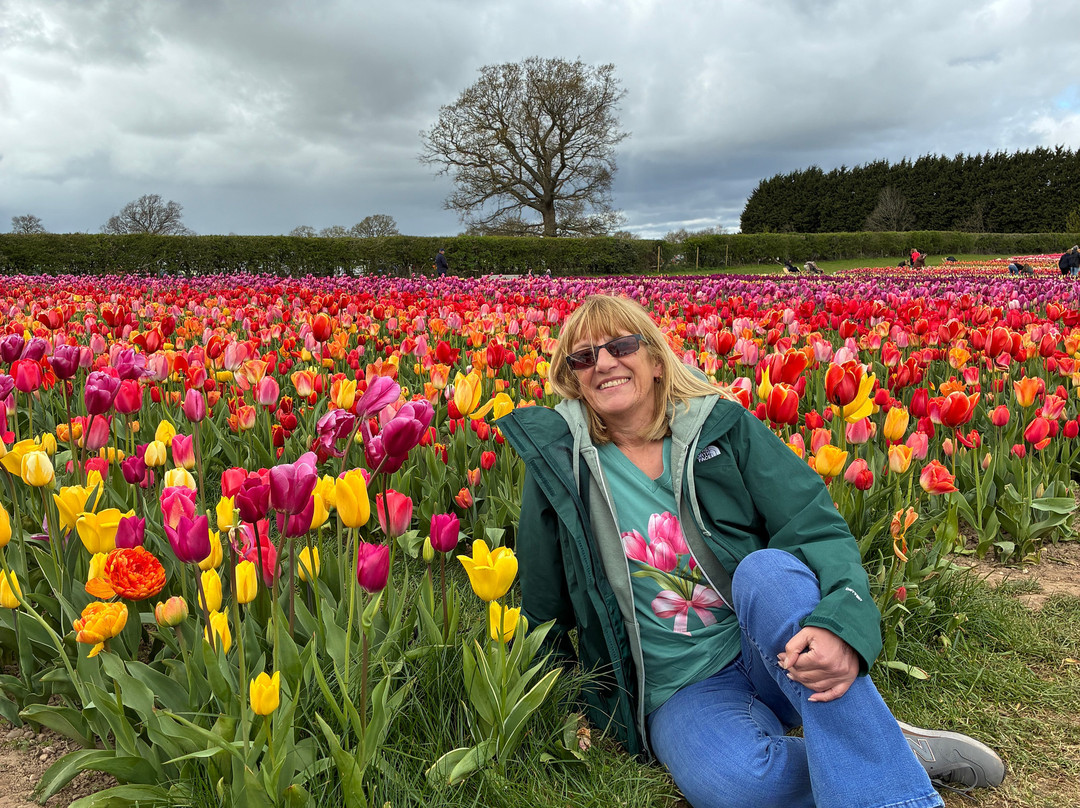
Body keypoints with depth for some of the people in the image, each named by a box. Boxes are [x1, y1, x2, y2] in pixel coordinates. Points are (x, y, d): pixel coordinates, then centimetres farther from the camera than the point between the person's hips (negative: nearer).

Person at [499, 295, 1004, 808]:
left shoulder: (724, 425, -3)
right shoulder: (558, 460, -2)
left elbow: (818, 525, -12)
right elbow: (542, 605, 9)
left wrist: (843, 622, -31)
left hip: (778, 652, 0)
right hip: (680, 691, 0)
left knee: (766, 568, -34)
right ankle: (897, 749, -12)